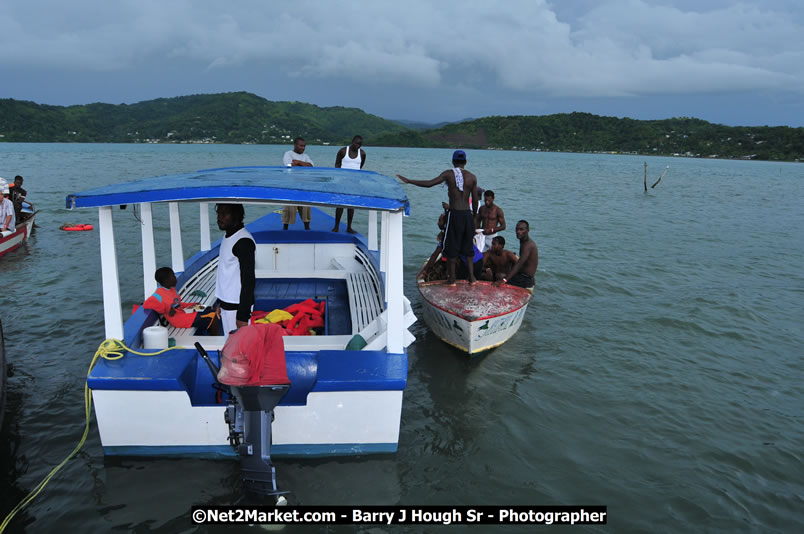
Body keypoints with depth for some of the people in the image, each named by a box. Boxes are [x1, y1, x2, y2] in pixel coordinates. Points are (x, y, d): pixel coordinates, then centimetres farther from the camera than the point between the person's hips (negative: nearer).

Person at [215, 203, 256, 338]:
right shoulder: (227, 237, 12)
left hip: (238, 306, -9)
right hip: (226, 304, 9)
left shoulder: (244, 241, -19)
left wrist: (243, 316, -22)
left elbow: (248, 280, -21)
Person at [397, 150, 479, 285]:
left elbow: (429, 183, -13)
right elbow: (475, 200, 4)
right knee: (467, 246, 14)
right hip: (468, 214, 3)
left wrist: (408, 181, -7)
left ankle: (452, 277, 10)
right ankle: (471, 276, 14)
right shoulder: (472, 177, 4)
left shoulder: (449, 174, -4)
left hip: (455, 214, -3)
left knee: (452, 247, 6)